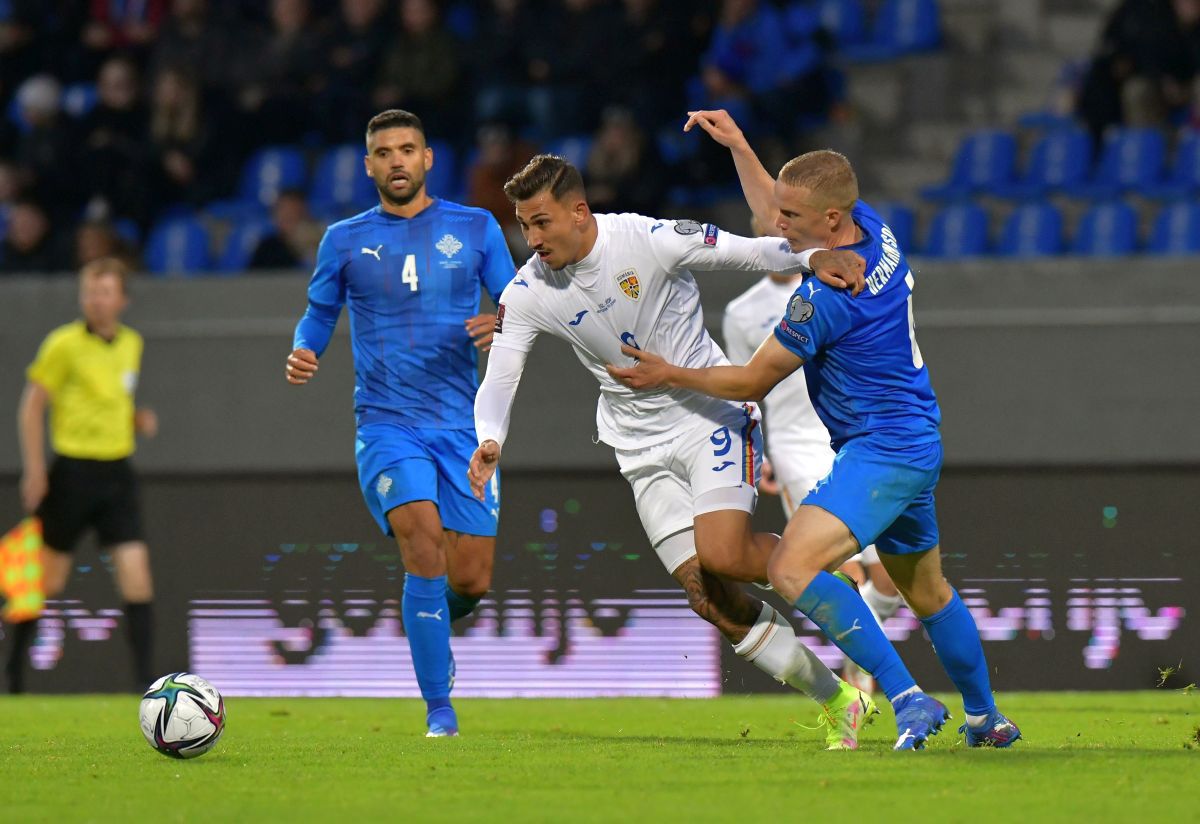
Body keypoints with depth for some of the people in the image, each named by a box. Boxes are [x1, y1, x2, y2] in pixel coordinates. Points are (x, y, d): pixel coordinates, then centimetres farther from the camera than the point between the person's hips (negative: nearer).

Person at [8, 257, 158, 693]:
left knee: (136, 572, -8)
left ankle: (144, 674, -6)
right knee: (48, 579, 4)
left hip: (117, 472, 4)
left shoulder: (131, 343, 9)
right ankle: (15, 669, 21)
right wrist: (34, 471, -10)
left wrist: (139, 421, 3)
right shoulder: (64, 344, -9)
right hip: (73, 472, -4)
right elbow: (32, 406, -5)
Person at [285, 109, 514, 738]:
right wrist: (300, 355, -5)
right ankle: (438, 709, -17)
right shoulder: (345, 240, 7)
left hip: (464, 425, 1)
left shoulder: (475, 229, 7)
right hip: (386, 426, -1)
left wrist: (504, 328, -13)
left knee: (470, 580, -4)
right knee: (423, 539, -24)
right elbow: (319, 316, 17)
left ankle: (435, 613, 36)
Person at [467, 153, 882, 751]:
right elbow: (498, 380, -6)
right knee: (706, 596, -5)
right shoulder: (527, 293, -6)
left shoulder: (648, 241, -17)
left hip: (711, 415, -4)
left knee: (723, 555, -26)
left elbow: (749, 252, -15)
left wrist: (818, 258, -32)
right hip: (642, 449, 4)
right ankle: (837, 702, 6)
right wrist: (489, 441, -26)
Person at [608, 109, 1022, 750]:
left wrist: (671, 376, 2)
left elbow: (753, 382, -11)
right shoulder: (872, 227, 1)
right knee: (925, 589, 24)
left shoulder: (826, 296, -24)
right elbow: (770, 213, 25)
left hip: (880, 450, -11)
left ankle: (908, 699, -25)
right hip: (913, 443, 11)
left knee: (792, 569, -24)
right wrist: (737, 146, 21)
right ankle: (986, 719, 37)